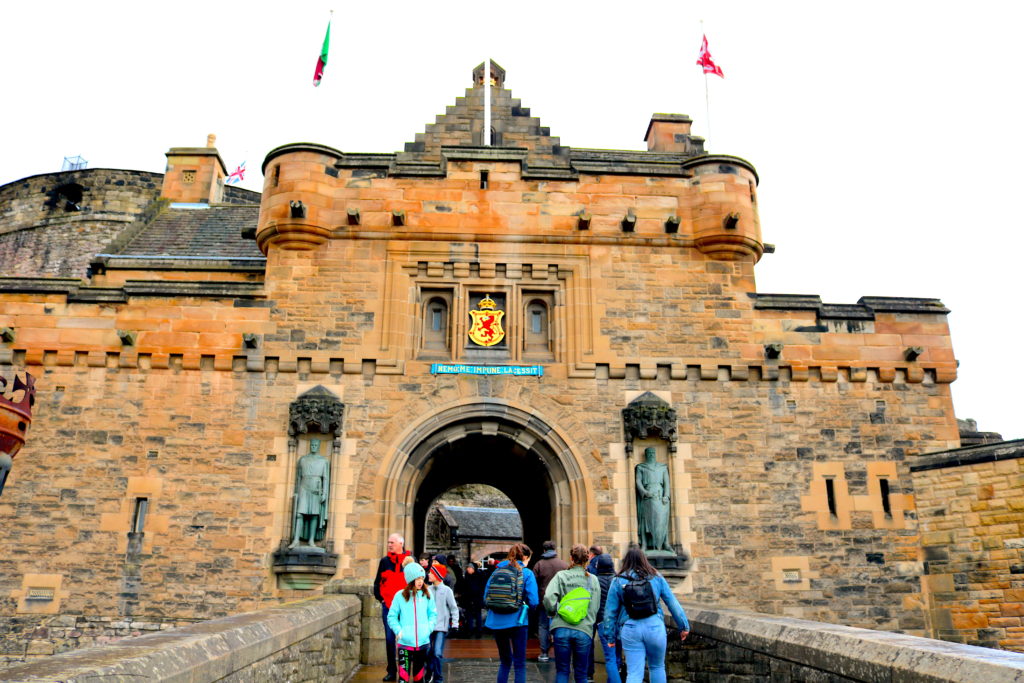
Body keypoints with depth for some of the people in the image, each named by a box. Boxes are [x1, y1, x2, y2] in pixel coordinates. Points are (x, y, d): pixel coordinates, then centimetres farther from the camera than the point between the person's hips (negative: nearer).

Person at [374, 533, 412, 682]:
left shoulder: (410, 560, -1)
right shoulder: (385, 561, 6)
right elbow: (377, 582, 13)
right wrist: (380, 597, 5)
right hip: (388, 605, 2)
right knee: (389, 638, 4)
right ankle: (391, 671, 14)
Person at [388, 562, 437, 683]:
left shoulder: (427, 595, 4)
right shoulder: (400, 596, -3)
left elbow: (433, 613, 10)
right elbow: (392, 616, 3)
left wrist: (429, 628, -4)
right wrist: (398, 630, -10)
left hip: (423, 641, 2)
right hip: (405, 642, -2)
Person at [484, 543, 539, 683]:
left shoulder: (496, 571, 7)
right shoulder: (526, 573, -4)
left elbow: (485, 598, 6)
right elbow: (533, 601, -10)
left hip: (496, 622, 4)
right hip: (517, 621, -4)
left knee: (504, 662, 20)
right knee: (520, 664, 8)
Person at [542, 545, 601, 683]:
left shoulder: (561, 575, 0)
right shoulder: (593, 579, 7)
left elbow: (548, 597, -13)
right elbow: (596, 607, 7)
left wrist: (553, 612, 4)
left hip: (562, 629, -1)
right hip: (585, 630, 1)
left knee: (562, 671, 10)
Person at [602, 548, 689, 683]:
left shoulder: (618, 581, 2)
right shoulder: (656, 578, 5)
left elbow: (610, 611, 2)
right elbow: (673, 603, 6)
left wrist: (610, 636, 11)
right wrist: (684, 626, 13)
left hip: (630, 630, -1)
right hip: (655, 627, 1)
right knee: (657, 667, 21)